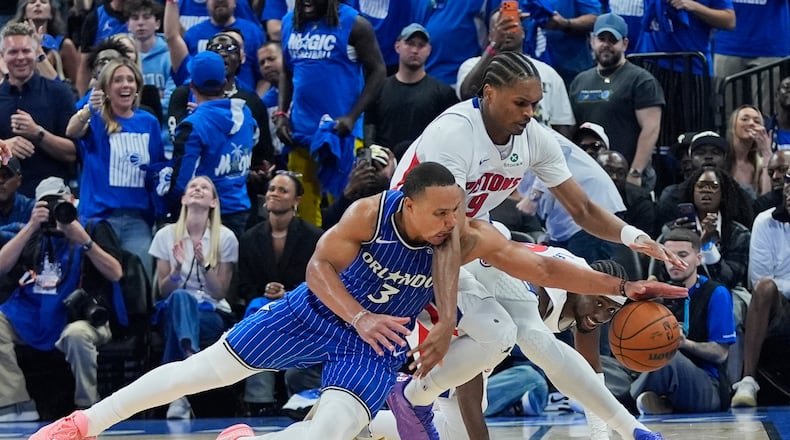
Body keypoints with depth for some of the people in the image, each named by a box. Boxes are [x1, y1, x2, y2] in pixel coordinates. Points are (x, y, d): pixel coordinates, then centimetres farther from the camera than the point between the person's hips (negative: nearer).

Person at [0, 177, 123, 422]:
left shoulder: (95, 229, 10)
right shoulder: (35, 234, 19)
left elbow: (115, 274, -4)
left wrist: (84, 241, -15)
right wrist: (32, 226, -6)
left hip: (78, 317, -4)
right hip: (30, 318, 4)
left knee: (77, 335, -39)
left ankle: (89, 410, -20)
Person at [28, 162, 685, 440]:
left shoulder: (470, 237, -23)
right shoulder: (373, 212, -27)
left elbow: (545, 267, -23)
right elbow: (320, 266, -17)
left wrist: (623, 287, -31)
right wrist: (361, 319, -32)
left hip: (378, 341, 2)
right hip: (320, 310, -1)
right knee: (206, 368, 1)